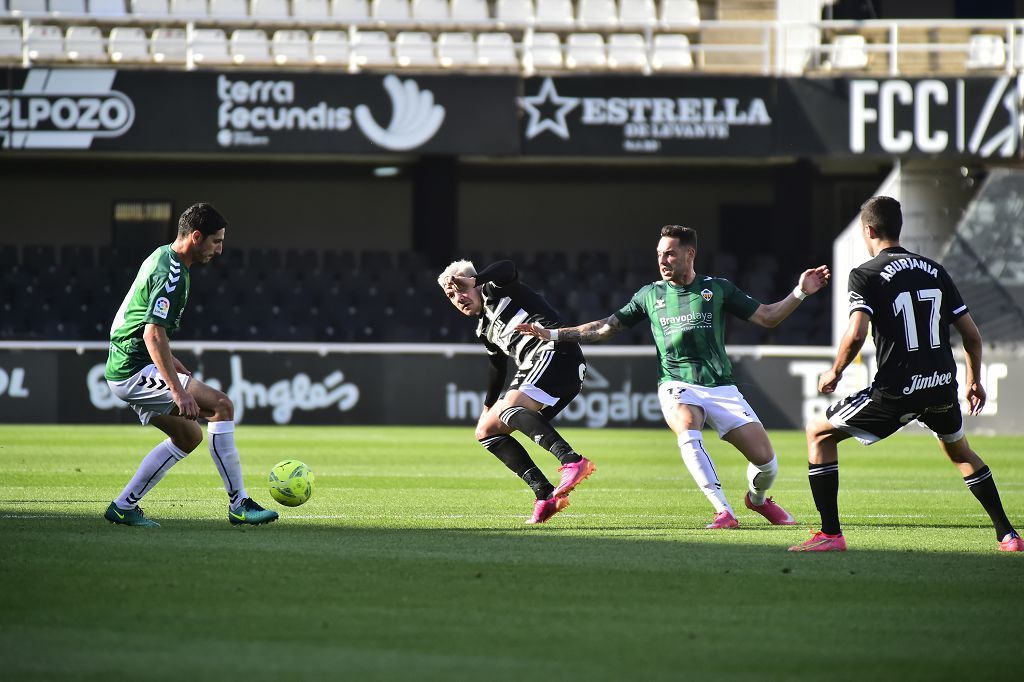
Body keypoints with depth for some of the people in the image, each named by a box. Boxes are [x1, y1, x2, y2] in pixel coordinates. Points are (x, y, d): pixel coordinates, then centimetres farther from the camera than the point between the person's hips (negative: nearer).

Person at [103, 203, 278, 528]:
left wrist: (169, 360, 26)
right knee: (221, 405, -15)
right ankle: (238, 505, -13)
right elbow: (153, 334, -27)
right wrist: (178, 390, -28)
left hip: (123, 368, 11)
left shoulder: (162, 257, 13)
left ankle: (124, 507, 16)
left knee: (189, 435, 17)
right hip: (135, 370, -11)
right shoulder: (171, 273, -19)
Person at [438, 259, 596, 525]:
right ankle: (546, 496, -9)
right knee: (486, 431, 8)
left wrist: (474, 282, -19)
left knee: (509, 409, -31)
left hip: (554, 352, -10)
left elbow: (507, 269, -19)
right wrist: (488, 406, 49)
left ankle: (573, 461, -49)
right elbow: (497, 366, 42)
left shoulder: (495, 291, 5)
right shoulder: (485, 329, 29)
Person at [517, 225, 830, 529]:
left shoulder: (717, 288, 9)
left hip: (722, 387, 1)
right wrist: (552, 334, 12)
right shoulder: (651, 294, 12)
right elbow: (606, 327, 17)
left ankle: (757, 499, 27)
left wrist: (799, 293, -1)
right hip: (678, 387, 0)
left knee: (765, 460, -9)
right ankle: (724, 511, -32)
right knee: (687, 433, -36)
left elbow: (767, 317, 12)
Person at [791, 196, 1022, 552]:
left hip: (897, 389, -6)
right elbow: (972, 334, 12)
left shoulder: (866, 275, -4)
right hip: (942, 386, 6)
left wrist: (834, 372, -1)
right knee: (959, 451, 33)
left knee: (819, 434, 10)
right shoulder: (934, 271, 12)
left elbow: (856, 334, -18)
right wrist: (974, 380, 27)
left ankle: (831, 534, 1)